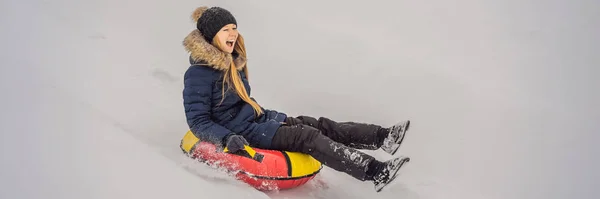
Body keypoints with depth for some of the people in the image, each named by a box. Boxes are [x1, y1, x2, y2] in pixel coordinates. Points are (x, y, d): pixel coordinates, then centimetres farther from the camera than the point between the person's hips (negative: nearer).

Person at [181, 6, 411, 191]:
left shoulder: (230, 61, 11)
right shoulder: (198, 74, -17)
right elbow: (197, 121, -17)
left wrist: (273, 116, 23)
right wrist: (228, 138, -31)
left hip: (257, 119, 9)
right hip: (242, 132, -9)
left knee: (320, 125, -4)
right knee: (308, 136, -21)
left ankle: (383, 137, -10)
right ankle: (374, 171, -26)